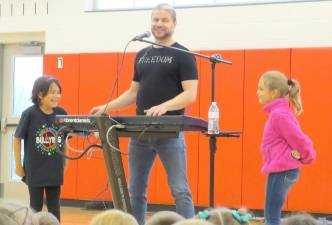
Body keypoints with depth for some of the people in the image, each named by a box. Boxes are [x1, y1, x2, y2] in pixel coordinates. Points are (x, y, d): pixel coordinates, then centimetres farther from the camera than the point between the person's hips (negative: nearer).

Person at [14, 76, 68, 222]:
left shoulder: (61, 113, -4)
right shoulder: (29, 114, -13)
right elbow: (17, 139, -5)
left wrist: (65, 160, 11)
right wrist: (18, 165, -3)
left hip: (55, 169, 3)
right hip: (34, 169, -3)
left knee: (54, 207, 10)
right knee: (36, 206, 10)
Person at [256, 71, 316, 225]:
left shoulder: (279, 114, -18)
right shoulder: (278, 112, 13)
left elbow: (300, 139, -17)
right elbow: (295, 137, 18)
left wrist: (306, 157, -2)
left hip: (281, 171, -10)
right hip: (281, 170, 10)